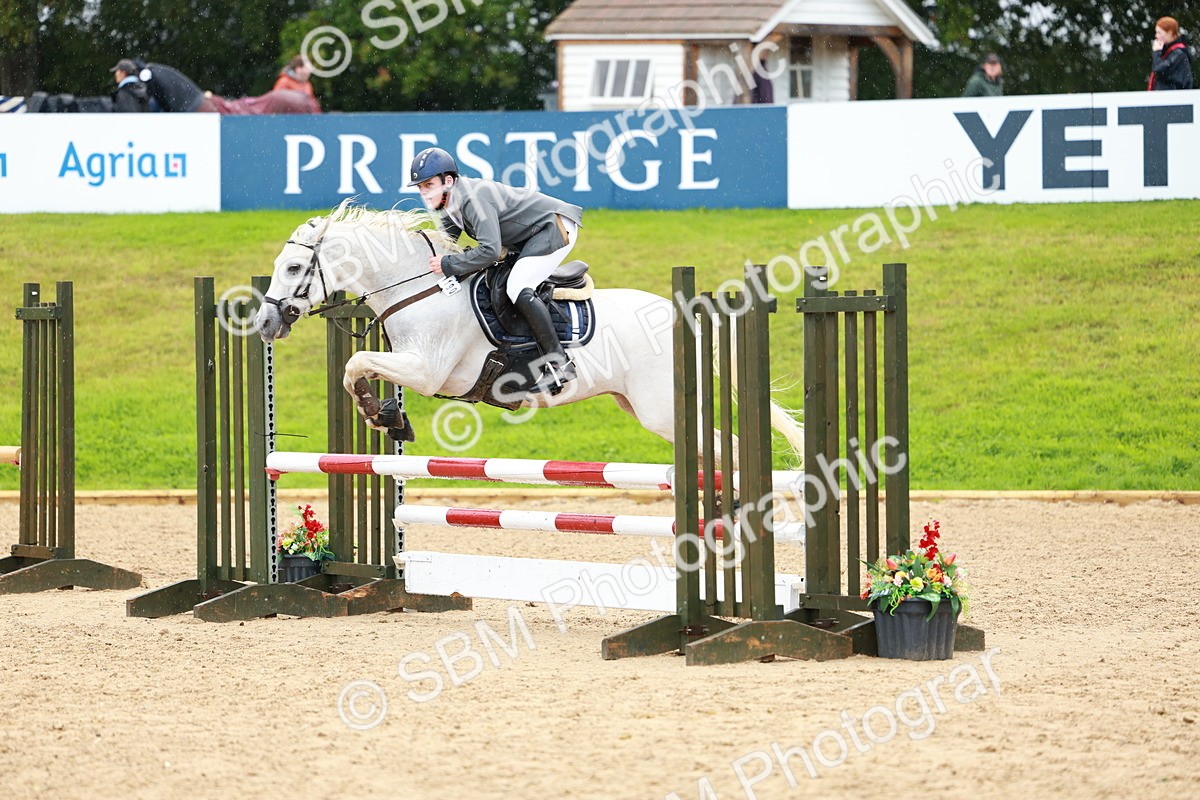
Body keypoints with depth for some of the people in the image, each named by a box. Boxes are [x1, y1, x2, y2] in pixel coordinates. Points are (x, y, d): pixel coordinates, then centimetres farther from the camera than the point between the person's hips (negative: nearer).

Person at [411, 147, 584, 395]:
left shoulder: (473, 198, -29)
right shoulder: (449, 205, 2)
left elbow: (490, 250, -37)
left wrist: (448, 265, -30)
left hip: (555, 226, -11)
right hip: (529, 237, 11)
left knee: (518, 290, -26)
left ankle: (558, 363, -25)